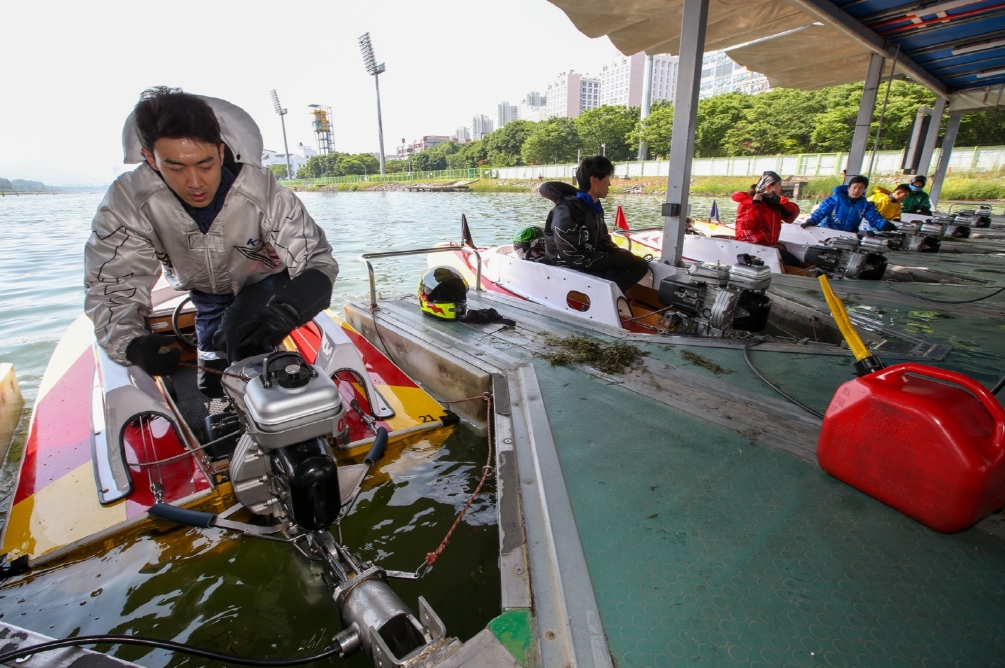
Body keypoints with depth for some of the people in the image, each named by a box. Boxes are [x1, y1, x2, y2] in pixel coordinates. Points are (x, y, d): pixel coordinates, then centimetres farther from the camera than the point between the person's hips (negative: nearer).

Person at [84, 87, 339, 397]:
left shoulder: (263, 191, -35)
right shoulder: (126, 202, -28)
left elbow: (318, 263, -38)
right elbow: (112, 288, -27)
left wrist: (283, 312, -59)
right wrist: (132, 344, -49)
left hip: (266, 282, -2)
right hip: (204, 294, 3)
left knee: (244, 335, -29)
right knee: (211, 384, 11)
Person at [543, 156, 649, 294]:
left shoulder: (594, 207, 10)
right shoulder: (566, 211, -19)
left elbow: (603, 242, 18)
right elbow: (576, 258, -24)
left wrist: (625, 256, -3)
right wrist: (618, 259, -19)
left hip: (590, 263, 10)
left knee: (641, 264, 1)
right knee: (619, 275, -29)